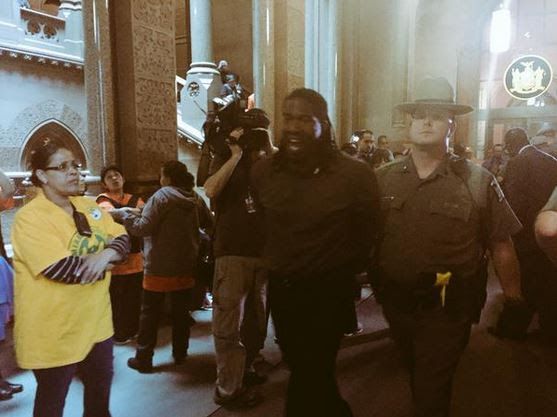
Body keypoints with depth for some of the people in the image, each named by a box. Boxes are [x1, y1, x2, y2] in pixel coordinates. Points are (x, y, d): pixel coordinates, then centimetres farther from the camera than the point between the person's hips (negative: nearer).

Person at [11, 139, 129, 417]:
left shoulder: (88, 207, 6)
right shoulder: (30, 217, -18)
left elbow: (123, 240, 2)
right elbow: (62, 269, -28)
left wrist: (107, 254, -20)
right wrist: (104, 263, -14)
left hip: (96, 321, 7)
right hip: (54, 330, -7)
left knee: (101, 383, 24)